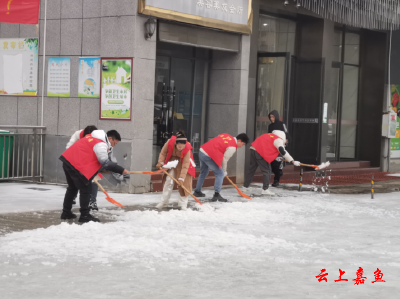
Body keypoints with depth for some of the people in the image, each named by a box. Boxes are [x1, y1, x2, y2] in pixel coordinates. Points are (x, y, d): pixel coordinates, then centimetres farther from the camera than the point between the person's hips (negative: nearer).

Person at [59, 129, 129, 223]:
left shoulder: (92, 137, 17)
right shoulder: (101, 145, -15)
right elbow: (105, 162, -20)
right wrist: (121, 170, -18)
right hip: (76, 165, -10)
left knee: (72, 188, 23)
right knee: (85, 189, -2)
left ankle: (66, 213, 31)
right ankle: (85, 216, 0)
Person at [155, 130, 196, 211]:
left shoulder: (187, 149, -35)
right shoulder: (170, 143, -31)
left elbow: (185, 166, -35)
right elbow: (163, 153, -10)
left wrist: (181, 178, -38)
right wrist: (161, 162, -22)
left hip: (183, 162, -2)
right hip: (172, 161, 2)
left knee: (184, 182, -9)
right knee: (168, 180, 0)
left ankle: (183, 203, 1)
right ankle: (163, 202, 12)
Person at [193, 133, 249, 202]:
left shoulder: (226, 135, 15)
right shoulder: (232, 147, -10)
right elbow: (224, 159, -9)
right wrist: (224, 171, 7)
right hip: (208, 156, -9)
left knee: (203, 173, 27)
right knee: (220, 174, -3)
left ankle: (197, 191, 39)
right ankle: (216, 195, -11)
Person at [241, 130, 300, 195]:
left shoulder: (268, 135, 25)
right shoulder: (278, 140, -1)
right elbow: (282, 151, -12)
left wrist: (275, 158, 35)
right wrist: (293, 161, -13)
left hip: (253, 149, 8)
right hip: (260, 153, -8)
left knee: (252, 169, 20)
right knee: (267, 171, 1)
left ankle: (245, 187, 29)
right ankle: (265, 190, -2)